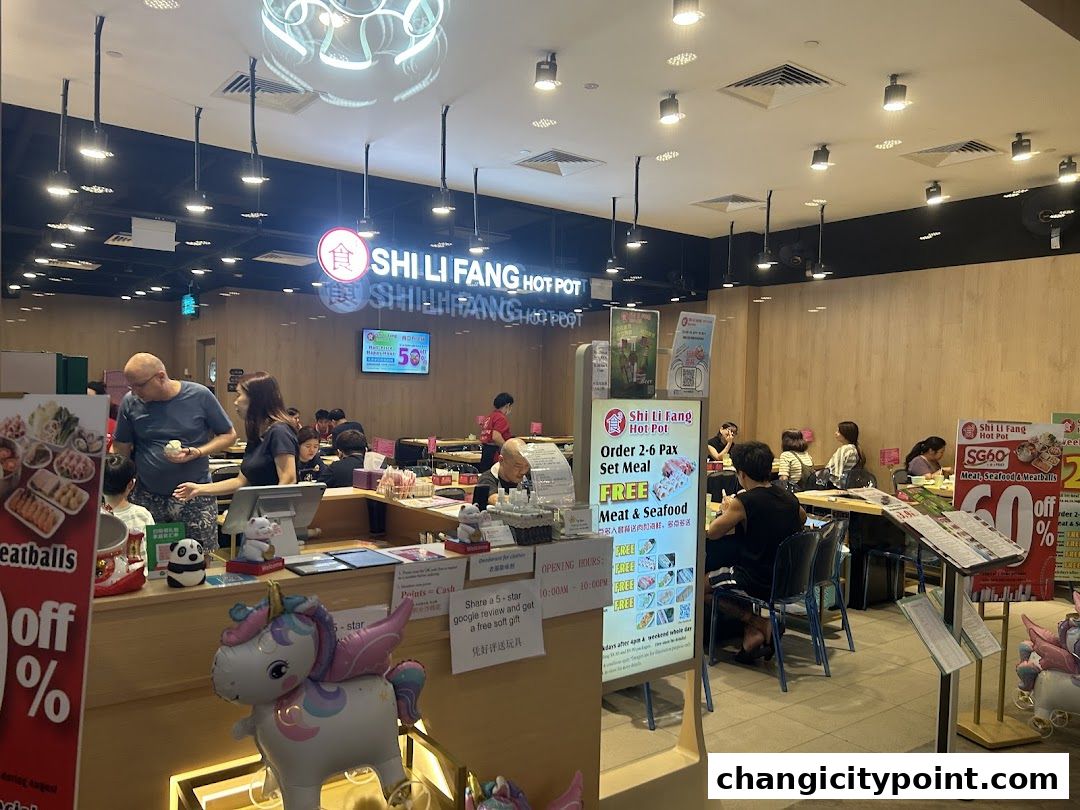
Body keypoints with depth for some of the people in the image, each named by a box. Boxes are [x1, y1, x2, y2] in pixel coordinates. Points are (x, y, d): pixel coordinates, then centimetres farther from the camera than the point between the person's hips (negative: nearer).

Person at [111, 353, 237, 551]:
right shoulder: (131, 402, 1)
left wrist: (197, 452, -13)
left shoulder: (199, 396, -5)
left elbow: (229, 435, 3)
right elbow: (121, 449, 9)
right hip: (147, 497, 2)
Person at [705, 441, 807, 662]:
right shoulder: (788, 497, 3)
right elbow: (802, 519, 27)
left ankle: (760, 625, 5)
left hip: (759, 583, -7)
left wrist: (726, 511, 9)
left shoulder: (744, 502, -18)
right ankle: (752, 633, 15)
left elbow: (712, 533, -10)